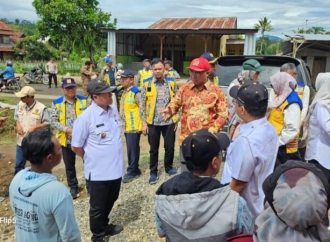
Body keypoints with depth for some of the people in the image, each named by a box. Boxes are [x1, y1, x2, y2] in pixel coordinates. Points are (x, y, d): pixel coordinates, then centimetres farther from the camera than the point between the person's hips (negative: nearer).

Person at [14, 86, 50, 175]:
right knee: (18, 164, 18)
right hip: (21, 141, 5)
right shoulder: (20, 104, -2)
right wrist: (18, 124, -6)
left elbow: (47, 123, -13)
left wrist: (34, 127, -24)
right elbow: (16, 116, 14)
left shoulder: (41, 108, -18)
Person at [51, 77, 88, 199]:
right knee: (69, 166, 15)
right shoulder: (56, 103, -1)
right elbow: (53, 121, -5)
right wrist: (67, 129, -19)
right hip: (66, 140, 1)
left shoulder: (84, 100, -1)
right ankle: (73, 187, 33)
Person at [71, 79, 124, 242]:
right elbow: (76, 147, -11)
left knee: (110, 201, 25)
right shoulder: (86, 117, -19)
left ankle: (104, 226, 50)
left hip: (116, 168, 7)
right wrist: (91, 158, 2)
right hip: (98, 171, -6)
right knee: (97, 207, 14)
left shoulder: (114, 111, 1)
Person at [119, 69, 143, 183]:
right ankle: (135, 169, 25)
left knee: (133, 149, -2)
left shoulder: (136, 92, -13)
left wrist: (144, 124, -16)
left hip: (134, 126, -9)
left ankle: (132, 172, 9)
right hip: (127, 126, 9)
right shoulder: (124, 92, 14)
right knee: (132, 149, 15)